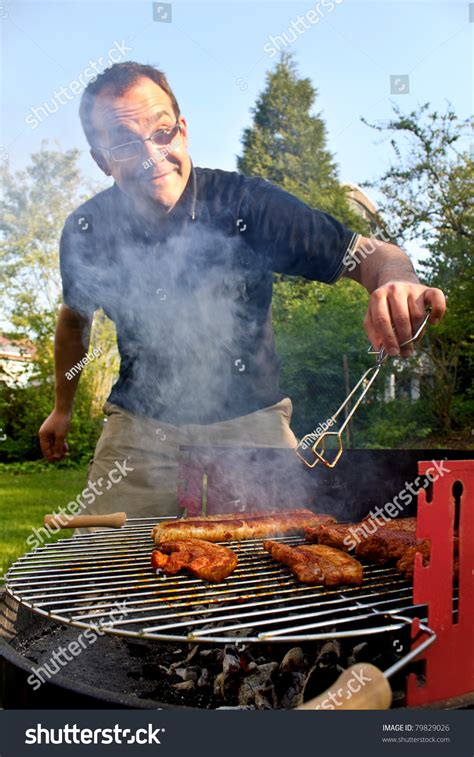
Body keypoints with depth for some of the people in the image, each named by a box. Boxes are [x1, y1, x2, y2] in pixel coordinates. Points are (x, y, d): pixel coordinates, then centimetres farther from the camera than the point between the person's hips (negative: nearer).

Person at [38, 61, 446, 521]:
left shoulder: (246, 204, -16)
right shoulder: (86, 232, -6)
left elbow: (369, 256, -14)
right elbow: (75, 315, 15)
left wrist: (397, 281, -40)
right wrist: (62, 409, 26)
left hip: (250, 420, -1)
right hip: (141, 426, 2)